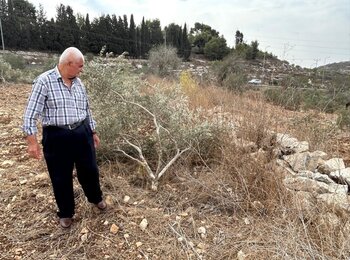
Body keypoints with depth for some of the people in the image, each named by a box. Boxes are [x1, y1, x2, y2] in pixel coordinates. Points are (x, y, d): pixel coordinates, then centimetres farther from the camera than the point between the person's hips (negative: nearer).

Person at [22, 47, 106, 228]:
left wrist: (93, 131, 19)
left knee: (89, 170, 16)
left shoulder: (78, 82, 7)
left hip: (82, 133, 5)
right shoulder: (44, 81, -12)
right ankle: (66, 213, 32)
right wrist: (32, 141, -15)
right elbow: (31, 113, -12)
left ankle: (96, 198, 43)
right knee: (61, 178, 10)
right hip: (57, 137, -5)